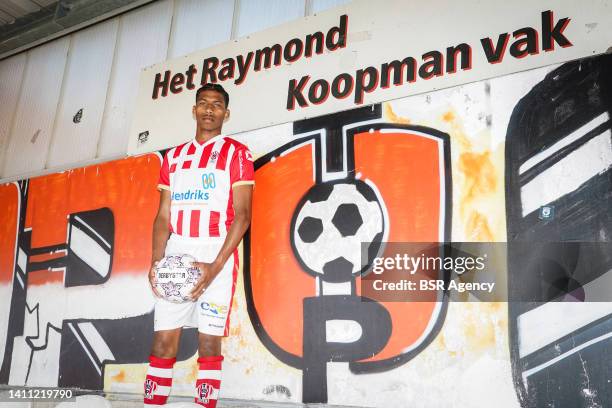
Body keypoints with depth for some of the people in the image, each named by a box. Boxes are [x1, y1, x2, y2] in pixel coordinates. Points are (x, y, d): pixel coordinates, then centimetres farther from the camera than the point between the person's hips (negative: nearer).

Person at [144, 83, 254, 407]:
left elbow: (242, 214, -6)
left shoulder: (236, 153, 2)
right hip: (175, 256, 4)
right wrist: (156, 262, -2)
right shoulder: (174, 156, 16)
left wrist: (215, 266, -16)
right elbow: (163, 216, 13)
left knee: (209, 342, -1)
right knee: (163, 341, 3)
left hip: (216, 256, -4)